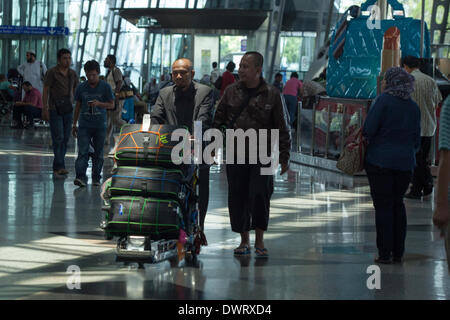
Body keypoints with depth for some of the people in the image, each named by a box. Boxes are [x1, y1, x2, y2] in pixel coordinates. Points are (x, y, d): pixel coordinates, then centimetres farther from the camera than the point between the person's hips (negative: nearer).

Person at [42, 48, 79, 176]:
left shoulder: (73, 74, 9)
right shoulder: (52, 72, -5)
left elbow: (76, 92, 16)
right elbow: (45, 91, -5)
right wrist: (45, 109, -10)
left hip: (68, 109, 5)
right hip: (54, 109, -5)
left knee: (65, 138, 4)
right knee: (58, 137, -11)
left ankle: (57, 168, 11)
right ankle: (60, 166, -10)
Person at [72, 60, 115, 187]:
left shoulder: (105, 87, -1)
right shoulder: (81, 87, 4)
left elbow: (111, 105, 2)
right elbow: (78, 106, 12)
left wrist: (99, 104, -18)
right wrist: (74, 125, 14)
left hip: (100, 125, 0)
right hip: (84, 125, 0)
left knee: (98, 153, 7)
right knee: (82, 152, -11)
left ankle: (96, 178, 17)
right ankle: (81, 177, -19)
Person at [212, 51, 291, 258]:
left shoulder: (272, 95, -2)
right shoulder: (232, 91, 6)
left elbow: (282, 128, 1)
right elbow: (218, 120, 11)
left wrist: (284, 157, -1)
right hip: (235, 155, 3)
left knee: (260, 195, -9)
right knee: (237, 197, 4)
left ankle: (259, 242, 3)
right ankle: (244, 241, 16)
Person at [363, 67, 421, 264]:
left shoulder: (383, 100, -10)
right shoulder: (413, 107, 8)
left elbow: (368, 130, -15)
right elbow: (416, 140, 13)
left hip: (381, 160, -5)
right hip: (405, 163, 5)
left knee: (383, 206, 0)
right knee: (398, 205, 15)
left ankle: (385, 253, -1)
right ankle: (398, 252, 16)